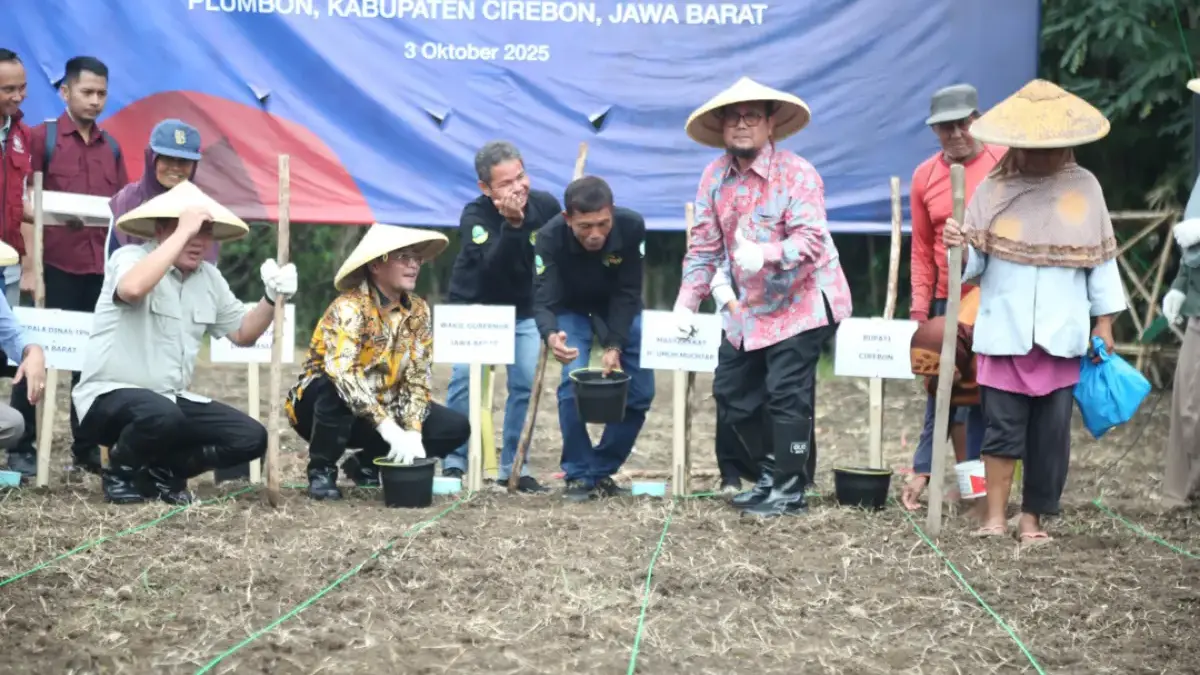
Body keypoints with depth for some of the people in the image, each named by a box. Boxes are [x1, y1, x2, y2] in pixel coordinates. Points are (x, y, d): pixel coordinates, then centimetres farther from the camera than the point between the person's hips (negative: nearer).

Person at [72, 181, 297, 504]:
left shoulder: (209, 277, 11)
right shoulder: (130, 257, -12)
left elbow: (242, 333, 18)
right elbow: (132, 289, -37)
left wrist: (271, 298, -1)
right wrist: (183, 232, -30)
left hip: (172, 399, 7)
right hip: (111, 396, -7)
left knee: (251, 437, -8)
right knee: (161, 414, -40)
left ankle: (162, 470, 10)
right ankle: (120, 471, -7)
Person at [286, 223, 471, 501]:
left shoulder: (419, 311, -4)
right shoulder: (350, 307, -23)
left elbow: (418, 379, -5)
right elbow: (342, 372, -38)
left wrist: (413, 432, -22)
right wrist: (389, 429, -44)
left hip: (382, 408, 6)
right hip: (320, 403, -6)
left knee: (456, 428, -10)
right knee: (337, 386, -39)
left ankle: (366, 464, 6)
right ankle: (321, 470, -15)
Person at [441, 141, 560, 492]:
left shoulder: (546, 206, -13)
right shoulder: (475, 216, -24)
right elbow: (493, 268, -39)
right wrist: (512, 224, -50)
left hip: (524, 311, 3)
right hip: (475, 307, -3)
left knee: (526, 383, -7)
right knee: (466, 377, -14)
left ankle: (514, 467, 2)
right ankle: (454, 463, -4)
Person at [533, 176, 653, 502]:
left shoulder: (632, 227, -34)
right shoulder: (550, 237, -35)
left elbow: (628, 294, -26)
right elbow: (543, 301, -37)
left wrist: (614, 346, -36)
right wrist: (551, 336, -59)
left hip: (619, 309, 2)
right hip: (572, 308, -2)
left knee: (641, 390, -3)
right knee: (574, 383, -20)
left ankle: (602, 471, 13)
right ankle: (578, 475, -5)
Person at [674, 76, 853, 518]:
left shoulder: (796, 174, -17)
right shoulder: (715, 176, 1)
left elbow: (812, 238, -27)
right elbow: (704, 246, 6)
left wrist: (766, 255, -44)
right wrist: (687, 301, -3)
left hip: (801, 304, -7)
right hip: (748, 309, 7)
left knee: (787, 395, -11)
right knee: (732, 392, 11)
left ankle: (790, 491, 2)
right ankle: (772, 474, 28)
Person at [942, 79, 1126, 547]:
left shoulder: (1084, 188, 4)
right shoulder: (993, 189, 2)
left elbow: (1101, 259, 8)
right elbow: (974, 262, 3)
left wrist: (1104, 321, 5)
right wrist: (960, 247, -20)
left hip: (1062, 333, 1)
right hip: (1004, 331, -1)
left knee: (1052, 432, 3)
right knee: (1003, 425, -1)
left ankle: (1033, 518, 13)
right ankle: (995, 517, 6)